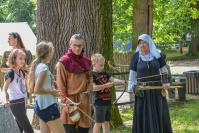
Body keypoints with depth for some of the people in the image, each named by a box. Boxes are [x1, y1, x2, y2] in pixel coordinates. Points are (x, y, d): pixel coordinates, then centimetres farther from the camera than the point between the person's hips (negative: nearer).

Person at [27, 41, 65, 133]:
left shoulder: (37, 66, 11)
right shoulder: (44, 67, -16)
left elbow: (32, 89, 16)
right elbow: (37, 90, -24)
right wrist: (53, 92, -12)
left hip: (40, 105, 9)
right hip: (48, 107, -9)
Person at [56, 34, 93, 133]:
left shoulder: (86, 61, 6)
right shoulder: (64, 62, -11)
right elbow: (61, 85, -10)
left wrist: (89, 87, 1)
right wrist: (66, 103, -14)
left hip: (84, 100, 6)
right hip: (70, 100, -6)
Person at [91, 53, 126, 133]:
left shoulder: (104, 73, 12)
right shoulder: (92, 75, -11)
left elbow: (113, 80, 10)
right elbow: (93, 88, -22)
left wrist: (121, 82, -8)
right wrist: (106, 85, -26)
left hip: (107, 102, 7)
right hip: (99, 103, -7)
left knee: (106, 122, 12)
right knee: (98, 123, 0)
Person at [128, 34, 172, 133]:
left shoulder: (157, 54, 0)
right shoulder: (136, 56, -4)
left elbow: (164, 70, 7)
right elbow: (132, 73, -2)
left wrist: (165, 83, -2)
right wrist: (131, 88, -6)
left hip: (157, 88, 1)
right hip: (143, 90, -1)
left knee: (159, 113, 7)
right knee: (143, 114, -1)